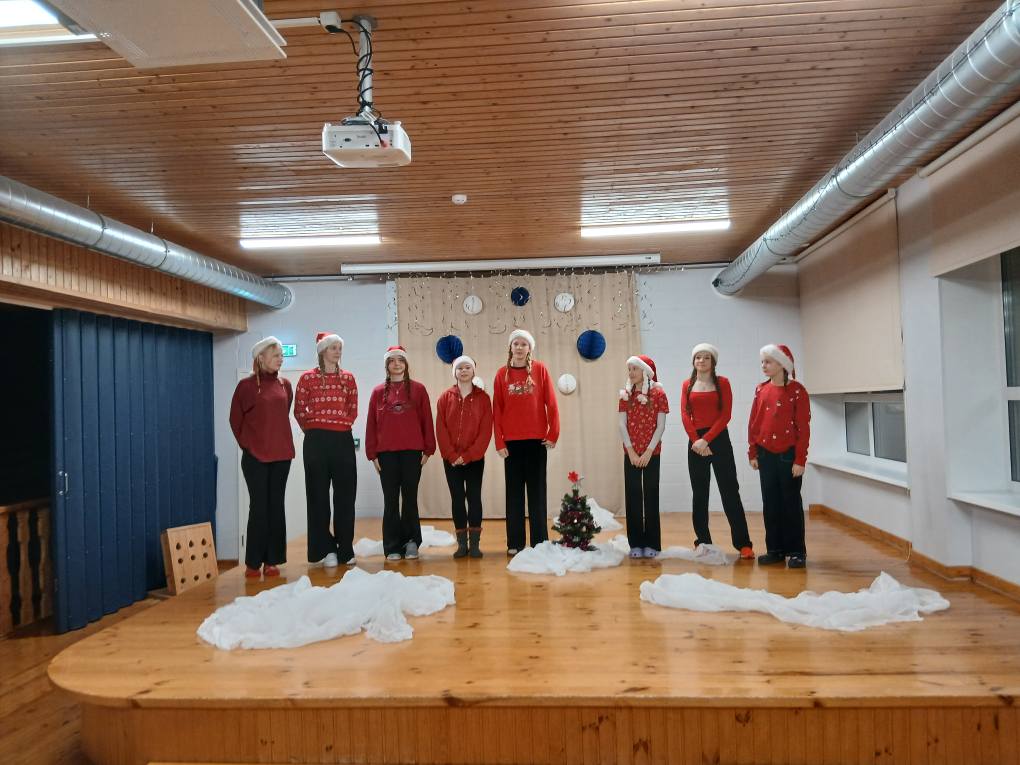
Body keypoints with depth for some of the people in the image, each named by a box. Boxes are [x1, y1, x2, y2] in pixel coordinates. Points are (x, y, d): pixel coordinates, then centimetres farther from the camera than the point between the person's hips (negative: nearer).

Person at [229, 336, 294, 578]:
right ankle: (253, 563, 8)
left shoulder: (285, 385, 8)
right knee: (259, 507, -1)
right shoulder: (246, 385, -4)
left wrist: (281, 442, 12)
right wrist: (246, 444, 5)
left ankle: (272, 561, 13)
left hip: (281, 455, 4)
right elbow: (235, 421, 3)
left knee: (276, 507, 6)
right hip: (255, 456, -4)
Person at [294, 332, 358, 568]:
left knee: (345, 494, 4)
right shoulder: (308, 378, 1)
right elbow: (299, 411, 2)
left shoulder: (348, 378, 9)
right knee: (319, 494, 2)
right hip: (317, 441, -2)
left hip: (343, 440, 3)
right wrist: (313, 429, 6)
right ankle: (325, 549, 11)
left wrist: (343, 425, 4)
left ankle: (345, 549, 14)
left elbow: (353, 410, 13)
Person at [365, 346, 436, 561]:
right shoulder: (378, 392, 8)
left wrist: (428, 449, -1)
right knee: (390, 500, 4)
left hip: (412, 452, -1)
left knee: (410, 498, 5)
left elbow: (426, 420, 3)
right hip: (386, 453, 1)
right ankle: (392, 547, 10)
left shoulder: (418, 389, 4)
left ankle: (411, 543, 15)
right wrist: (372, 454, 1)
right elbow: (371, 424, 6)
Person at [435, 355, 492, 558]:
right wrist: (452, 455, -10)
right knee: (457, 498, 4)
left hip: (475, 459, -1)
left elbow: (486, 430, -5)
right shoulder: (446, 397, 4)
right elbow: (441, 429, 0)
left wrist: (468, 455, -12)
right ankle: (461, 543, 11)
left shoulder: (482, 397, 1)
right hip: (451, 459, 1)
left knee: (474, 497, -1)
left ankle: (475, 543, 6)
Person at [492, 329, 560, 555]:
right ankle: (515, 543, 11)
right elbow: (497, 410, 2)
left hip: (536, 439, -1)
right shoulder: (502, 374, 4)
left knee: (537, 490, 5)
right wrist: (499, 442, -3)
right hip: (511, 441, 1)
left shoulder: (540, 369, 1)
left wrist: (553, 434, -6)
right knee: (514, 491, 6)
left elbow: (551, 403, -1)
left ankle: (540, 542, 11)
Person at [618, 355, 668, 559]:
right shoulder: (626, 395, 6)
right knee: (633, 495, 3)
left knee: (651, 495, 2)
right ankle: (636, 543, 9)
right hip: (631, 453, 3)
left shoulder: (658, 394, -3)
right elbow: (622, 425, 2)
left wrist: (649, 451, -12)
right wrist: (631, 450, -8)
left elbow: (661, 426, -6)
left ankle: (651, 544, 9)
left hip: (651, 453, -2)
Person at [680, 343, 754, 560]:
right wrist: (697, 441, -12)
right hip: (695, 442, 3)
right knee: (699, 493, 7)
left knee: (730, 491, -2)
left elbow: (726, 415, -6)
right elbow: (685, 414, 1)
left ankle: (743, 544, 1)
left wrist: (707, 439, -14)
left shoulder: (722, 382, 2)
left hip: (719, 439, -2)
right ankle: (703, 542, 15)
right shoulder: (687, 385, 9)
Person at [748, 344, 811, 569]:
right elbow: (754, 423, 9)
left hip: (788, 455, -4)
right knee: (770, 503, 9)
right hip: (766, 455, 4)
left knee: (791, 502, 4)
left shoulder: (796, 390, -7)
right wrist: (753, 453, 5)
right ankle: (775, 550, 18)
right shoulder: (761, 390, 7)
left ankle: (796, 552, 14)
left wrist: (800, 460, -12)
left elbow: (803, 427, -9)